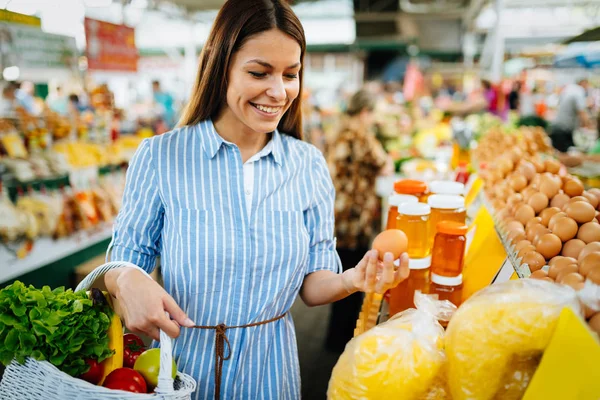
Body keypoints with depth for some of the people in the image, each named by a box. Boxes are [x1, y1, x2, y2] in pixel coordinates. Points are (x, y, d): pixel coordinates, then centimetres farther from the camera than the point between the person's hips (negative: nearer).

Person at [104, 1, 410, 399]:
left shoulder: (310, 165, -6)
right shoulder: (159, 157, -12)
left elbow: (311, 283, -2)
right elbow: (125, 257, -5)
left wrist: (351, 280, -23)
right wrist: (126, 281, -27)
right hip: (181, 364, -1)